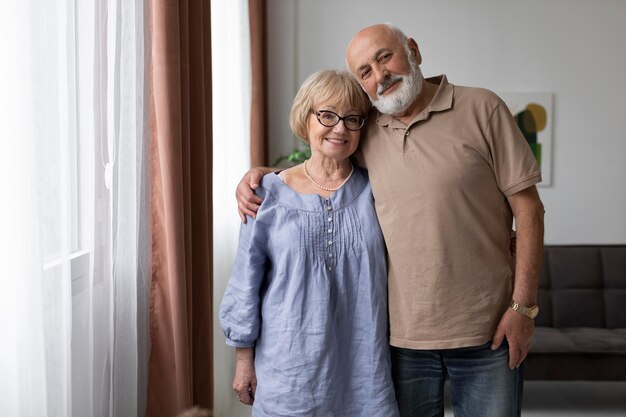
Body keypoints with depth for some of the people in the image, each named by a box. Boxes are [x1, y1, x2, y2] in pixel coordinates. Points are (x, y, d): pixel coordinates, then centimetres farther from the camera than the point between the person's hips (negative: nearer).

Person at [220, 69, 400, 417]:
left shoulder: (374, 190, 3)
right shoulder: (271, 195, -1)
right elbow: (246, 281, 3)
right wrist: (244, 358, 4)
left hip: (364, 367, 1)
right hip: (291, 367, -1)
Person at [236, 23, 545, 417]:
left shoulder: (481, 109, -5)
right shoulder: (365, 132, 6)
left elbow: (527, 209, -5)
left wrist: (523, 305, -10)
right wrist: (259, 175, 4)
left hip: (487, 331, -3)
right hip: (403, 336, 3)